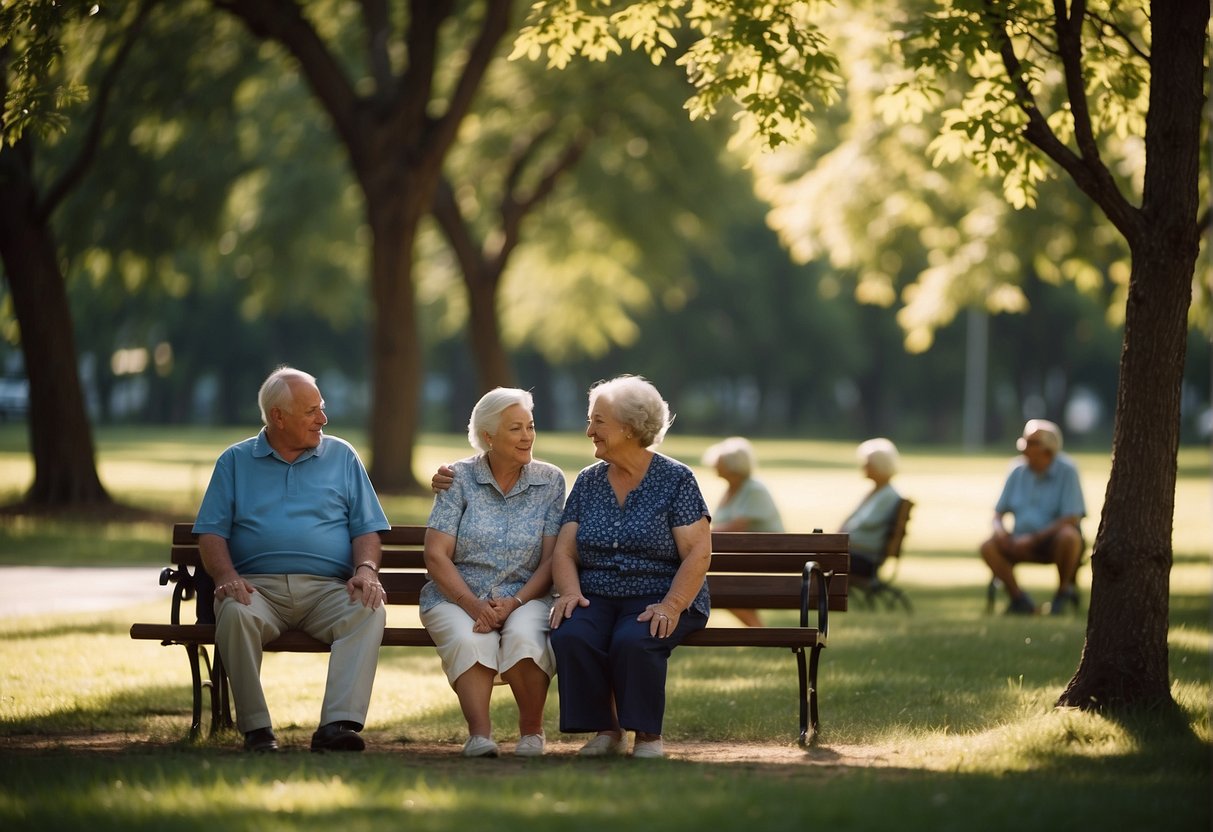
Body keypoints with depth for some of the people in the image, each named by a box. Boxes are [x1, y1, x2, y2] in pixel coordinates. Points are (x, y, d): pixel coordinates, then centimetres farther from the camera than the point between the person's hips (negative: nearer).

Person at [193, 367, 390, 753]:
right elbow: (211, 532, 9)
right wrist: (226, 576, -12)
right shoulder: (235, 461, 17)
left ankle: (338, 725, -41)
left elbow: (367, 530, 13)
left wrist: (366, 570, -9)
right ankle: (257, 730, -29)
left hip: (328, 587, 1)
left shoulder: (342, 457, 19)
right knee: (235, 613, -35)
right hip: (259, 586, -1)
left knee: (369, 611, -31)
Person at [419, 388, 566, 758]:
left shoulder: (550, 481, 6)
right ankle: (480, 733, -35)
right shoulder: (459, 478, 2)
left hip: (526, 598, 0)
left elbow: (551, 559, 1)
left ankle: (531, 729, -15)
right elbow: (436, 555, -3)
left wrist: (514, 602, -15)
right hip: (456, 597, 0)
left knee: (524, 635, -33)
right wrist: (474, 605, -17)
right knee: (470, 640, -34)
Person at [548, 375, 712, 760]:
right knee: (570, 636, -30)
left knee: (633, 641, -36)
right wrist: (571, 591, -12)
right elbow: (564, 551, 9)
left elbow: (699, 552, -8)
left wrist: (671, 605, -22)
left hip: (659, 599, -4)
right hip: (597, 598, 4)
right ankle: (606, 730, -12)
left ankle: (649, 735, -14)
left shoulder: (676, 479, -2)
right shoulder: (588, 481, 12)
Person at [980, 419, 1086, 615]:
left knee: (1068, 536, -37)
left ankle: (1064, 590, -12)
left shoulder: (1066, 471, -11)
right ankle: (1020, 599, -11)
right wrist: (1000, 529, -13)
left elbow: (1071, 518, -18)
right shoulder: (1018, 472, 4)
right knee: (989, 547, -21)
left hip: (1053, 539, -4)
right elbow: (999, 512, 12)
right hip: (1024, 542, 4)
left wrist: (1034, 538, -24)